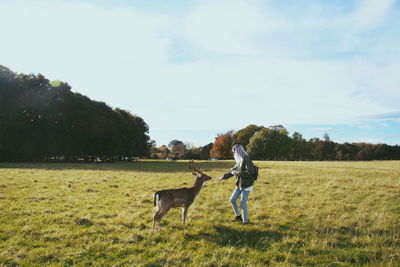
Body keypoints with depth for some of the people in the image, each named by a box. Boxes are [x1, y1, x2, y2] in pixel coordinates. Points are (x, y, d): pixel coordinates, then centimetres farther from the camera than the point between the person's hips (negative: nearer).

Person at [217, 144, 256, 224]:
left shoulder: (247, 159, -17)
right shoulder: (239, 160, 10)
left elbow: (250, 172, -24)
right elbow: (233, 170, 19)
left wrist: (238, 173, -18)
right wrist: (223, 177, 19)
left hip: (246, 186, -9)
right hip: (239, 185, 9)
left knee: (243, 204, -1)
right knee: (232, 200, 12)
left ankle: (245, 220, 18)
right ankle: (238, 216, 30)